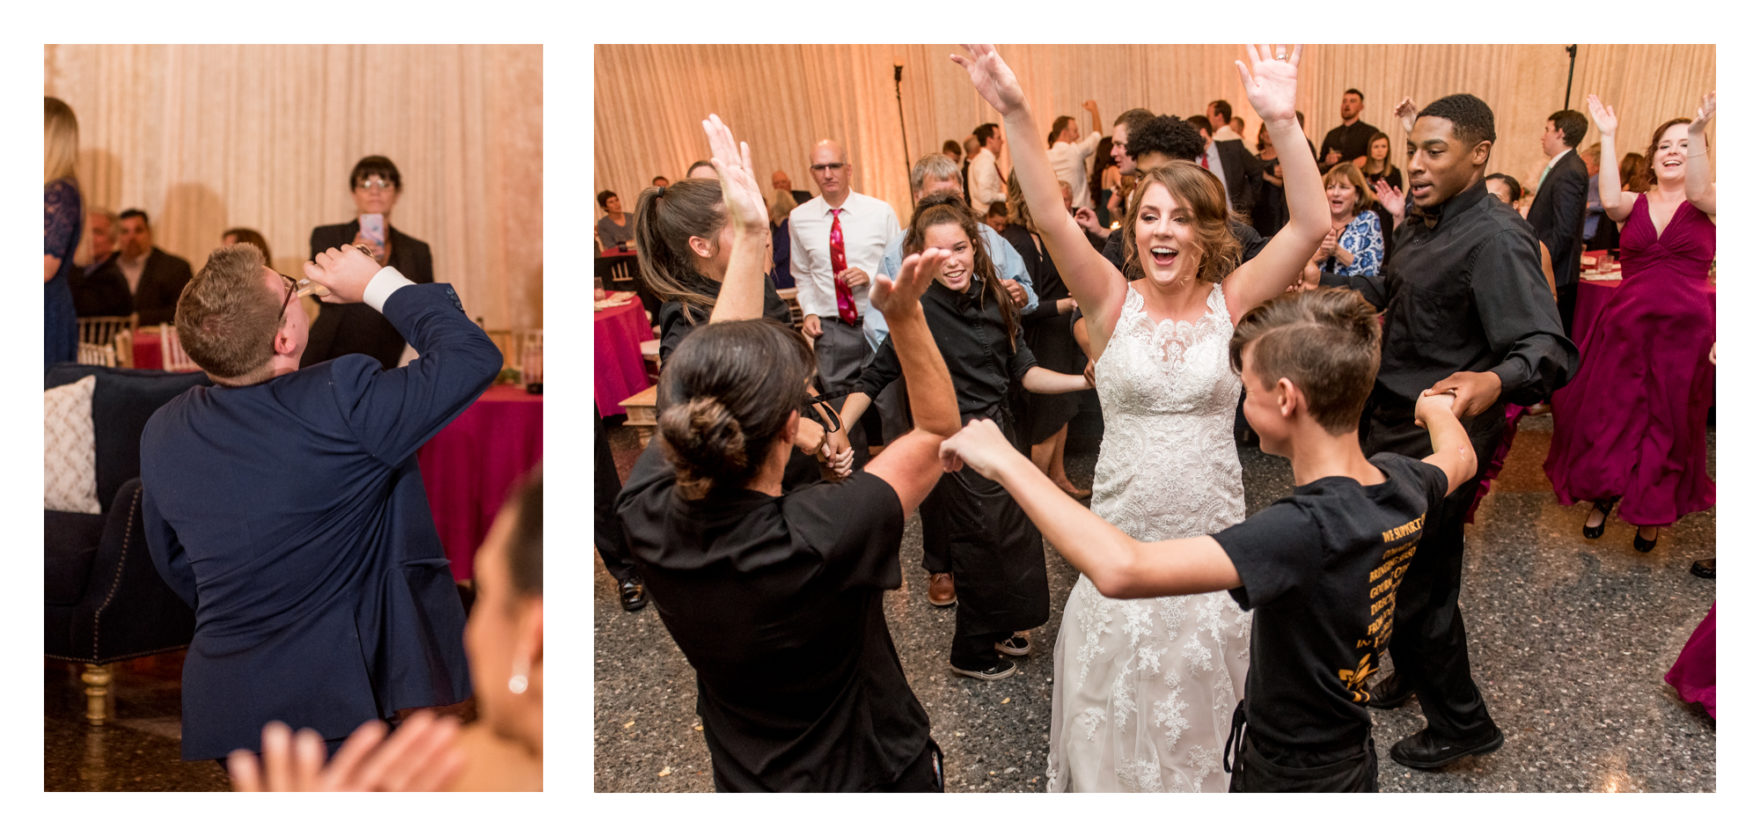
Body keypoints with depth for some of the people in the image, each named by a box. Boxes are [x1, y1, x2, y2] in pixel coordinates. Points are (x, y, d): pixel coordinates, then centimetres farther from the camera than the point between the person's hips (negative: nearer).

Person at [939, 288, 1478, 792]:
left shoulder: (1306, 530, -36)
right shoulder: (1403, 485, -10)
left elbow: (1120, 569, -49)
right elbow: (1459, 458, 17)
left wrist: (1005, 462, -39)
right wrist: (1438, 409, 41)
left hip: (1288, 780, -8)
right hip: (1353, 759, 8)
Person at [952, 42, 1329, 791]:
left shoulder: (1231, 301, -4)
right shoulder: (1113, 302, -6)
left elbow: (1311, 225, -16)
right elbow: (1050, 218, -20)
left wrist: (1282, 122, -28)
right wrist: (1016, 114, -33)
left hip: (1212, 533, 1)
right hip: (1121, 536, 0)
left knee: (1202, 698, 17)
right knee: (1117, 700, 14)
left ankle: (1206, 785, 40)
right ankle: (1110, 787, 37)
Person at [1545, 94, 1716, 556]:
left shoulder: (1709, 203, 1)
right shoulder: (1634, 203, 5)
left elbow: (1698, 192, -23)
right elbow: (1609, 199, -18)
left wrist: (1699, 130, -36)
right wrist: (1607, 137, -18)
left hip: (1685, 331, -1)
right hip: (1626, 325, 1)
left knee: (1669, 425, 10)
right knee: (1608, 415, 6)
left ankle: (1653, 514, 31)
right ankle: (1603, 496, 32)